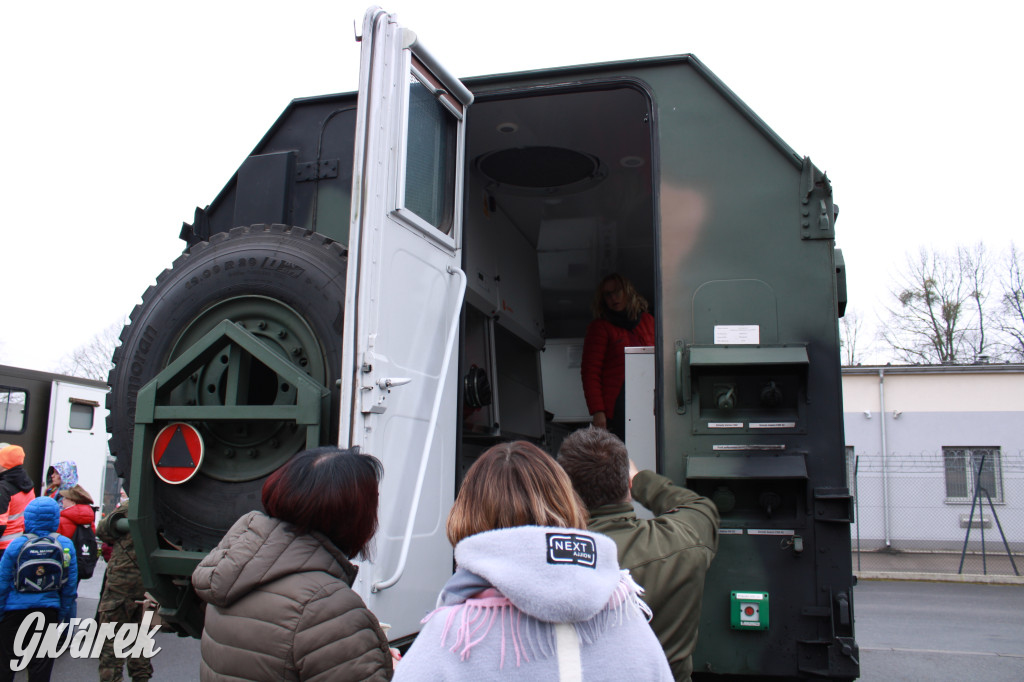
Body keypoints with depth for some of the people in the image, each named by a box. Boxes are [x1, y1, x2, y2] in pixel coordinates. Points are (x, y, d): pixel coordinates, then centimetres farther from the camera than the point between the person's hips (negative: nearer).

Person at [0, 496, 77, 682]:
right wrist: (65, 616, 10)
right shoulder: (66, 545, -5)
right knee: (42, 661, 9)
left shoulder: (17, 544, -11)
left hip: (15, 609, -1)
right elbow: (70, 586, 0)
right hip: (48, 610, 1)